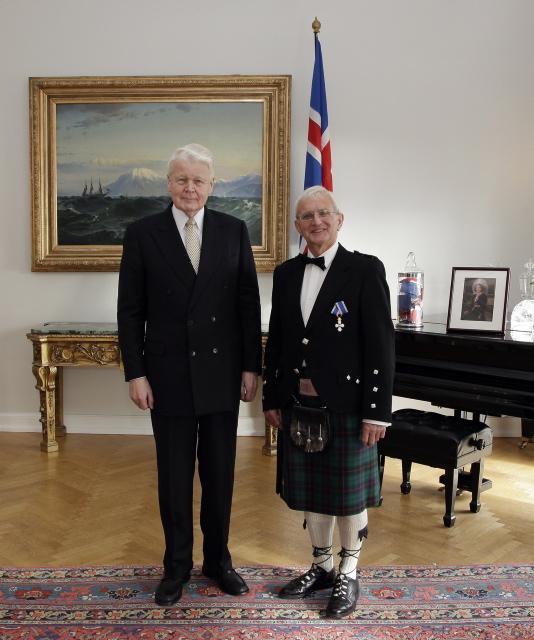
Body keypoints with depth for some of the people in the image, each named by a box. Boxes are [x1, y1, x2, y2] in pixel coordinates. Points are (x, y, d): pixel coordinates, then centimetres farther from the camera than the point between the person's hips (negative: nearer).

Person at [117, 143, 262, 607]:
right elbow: (130, 311, -2)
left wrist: (252, 366, -1)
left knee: (220, 472, 13)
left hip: (222, 373, 1)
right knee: (174, 476, 11)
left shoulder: (234, 231, 2)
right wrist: (136, 373, -6)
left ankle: (218, 559, 33)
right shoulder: (142, 234, -2)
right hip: (169, 374, -1)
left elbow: (249, 304, 2)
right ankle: (177, 566, 29)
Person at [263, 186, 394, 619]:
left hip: (347, 407, -5)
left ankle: (349, 576, 30)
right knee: (310, 493, 17)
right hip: (298, 406, 5)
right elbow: (276, 340, 12)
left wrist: (377, 411, -14)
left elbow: (381, 345, -11)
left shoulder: (366, 270, -8)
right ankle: (322, 566, 37)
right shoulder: (286, 274, 8)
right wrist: (271, 399, 10)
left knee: (348, 495, 9)